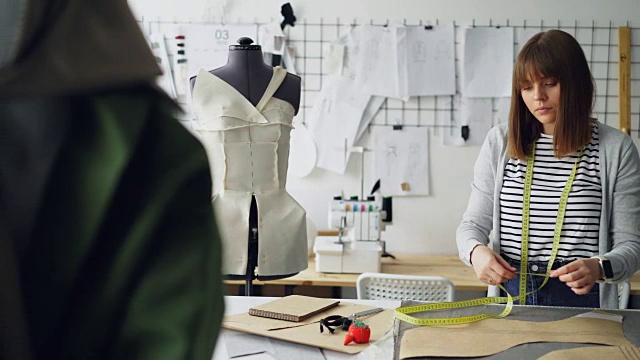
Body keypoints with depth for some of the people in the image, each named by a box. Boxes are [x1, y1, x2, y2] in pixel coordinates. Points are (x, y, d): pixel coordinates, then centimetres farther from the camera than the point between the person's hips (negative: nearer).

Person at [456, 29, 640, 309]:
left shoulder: (615, 149, 1)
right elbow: (473, 223, 10)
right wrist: (476, 251, -13)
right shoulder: (500, 142, 7)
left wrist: (600, 267, -20)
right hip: (510, 294, 2)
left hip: (582, 297, -1)